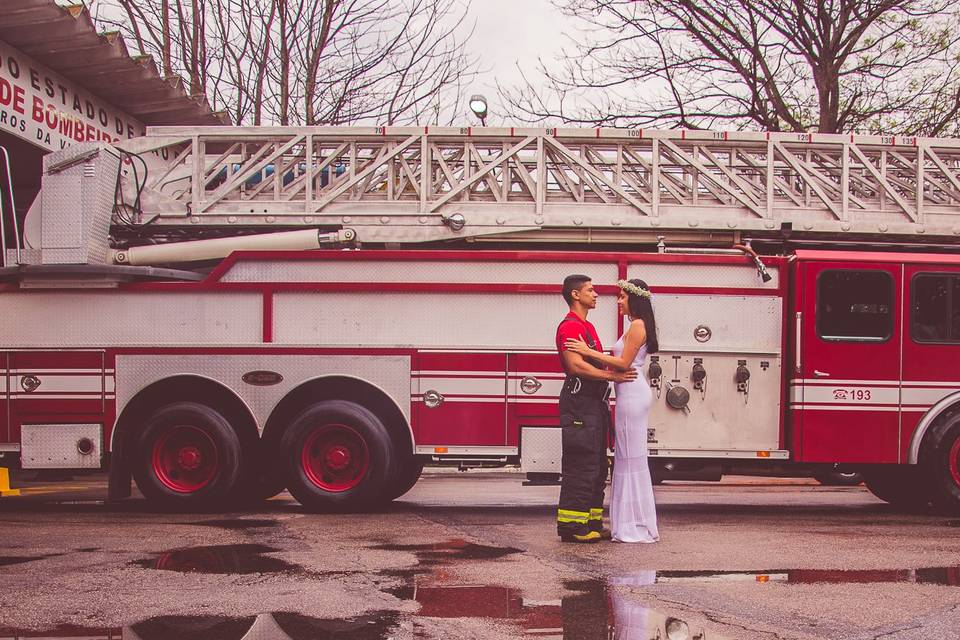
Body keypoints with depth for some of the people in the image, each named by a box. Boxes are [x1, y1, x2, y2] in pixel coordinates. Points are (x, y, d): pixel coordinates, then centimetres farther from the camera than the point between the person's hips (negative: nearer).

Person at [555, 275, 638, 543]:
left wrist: (618, 371, 12)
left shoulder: (587, 326, 21)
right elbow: (576, 365, -22)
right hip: (579, 403, -11)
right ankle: (571, 526, -7)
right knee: (580, 467, -10)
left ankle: (592, 523, 18)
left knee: (597, 468, 12)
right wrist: (612, 376, -21)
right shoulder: (570, 326, -11)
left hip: (595, 404, 11)